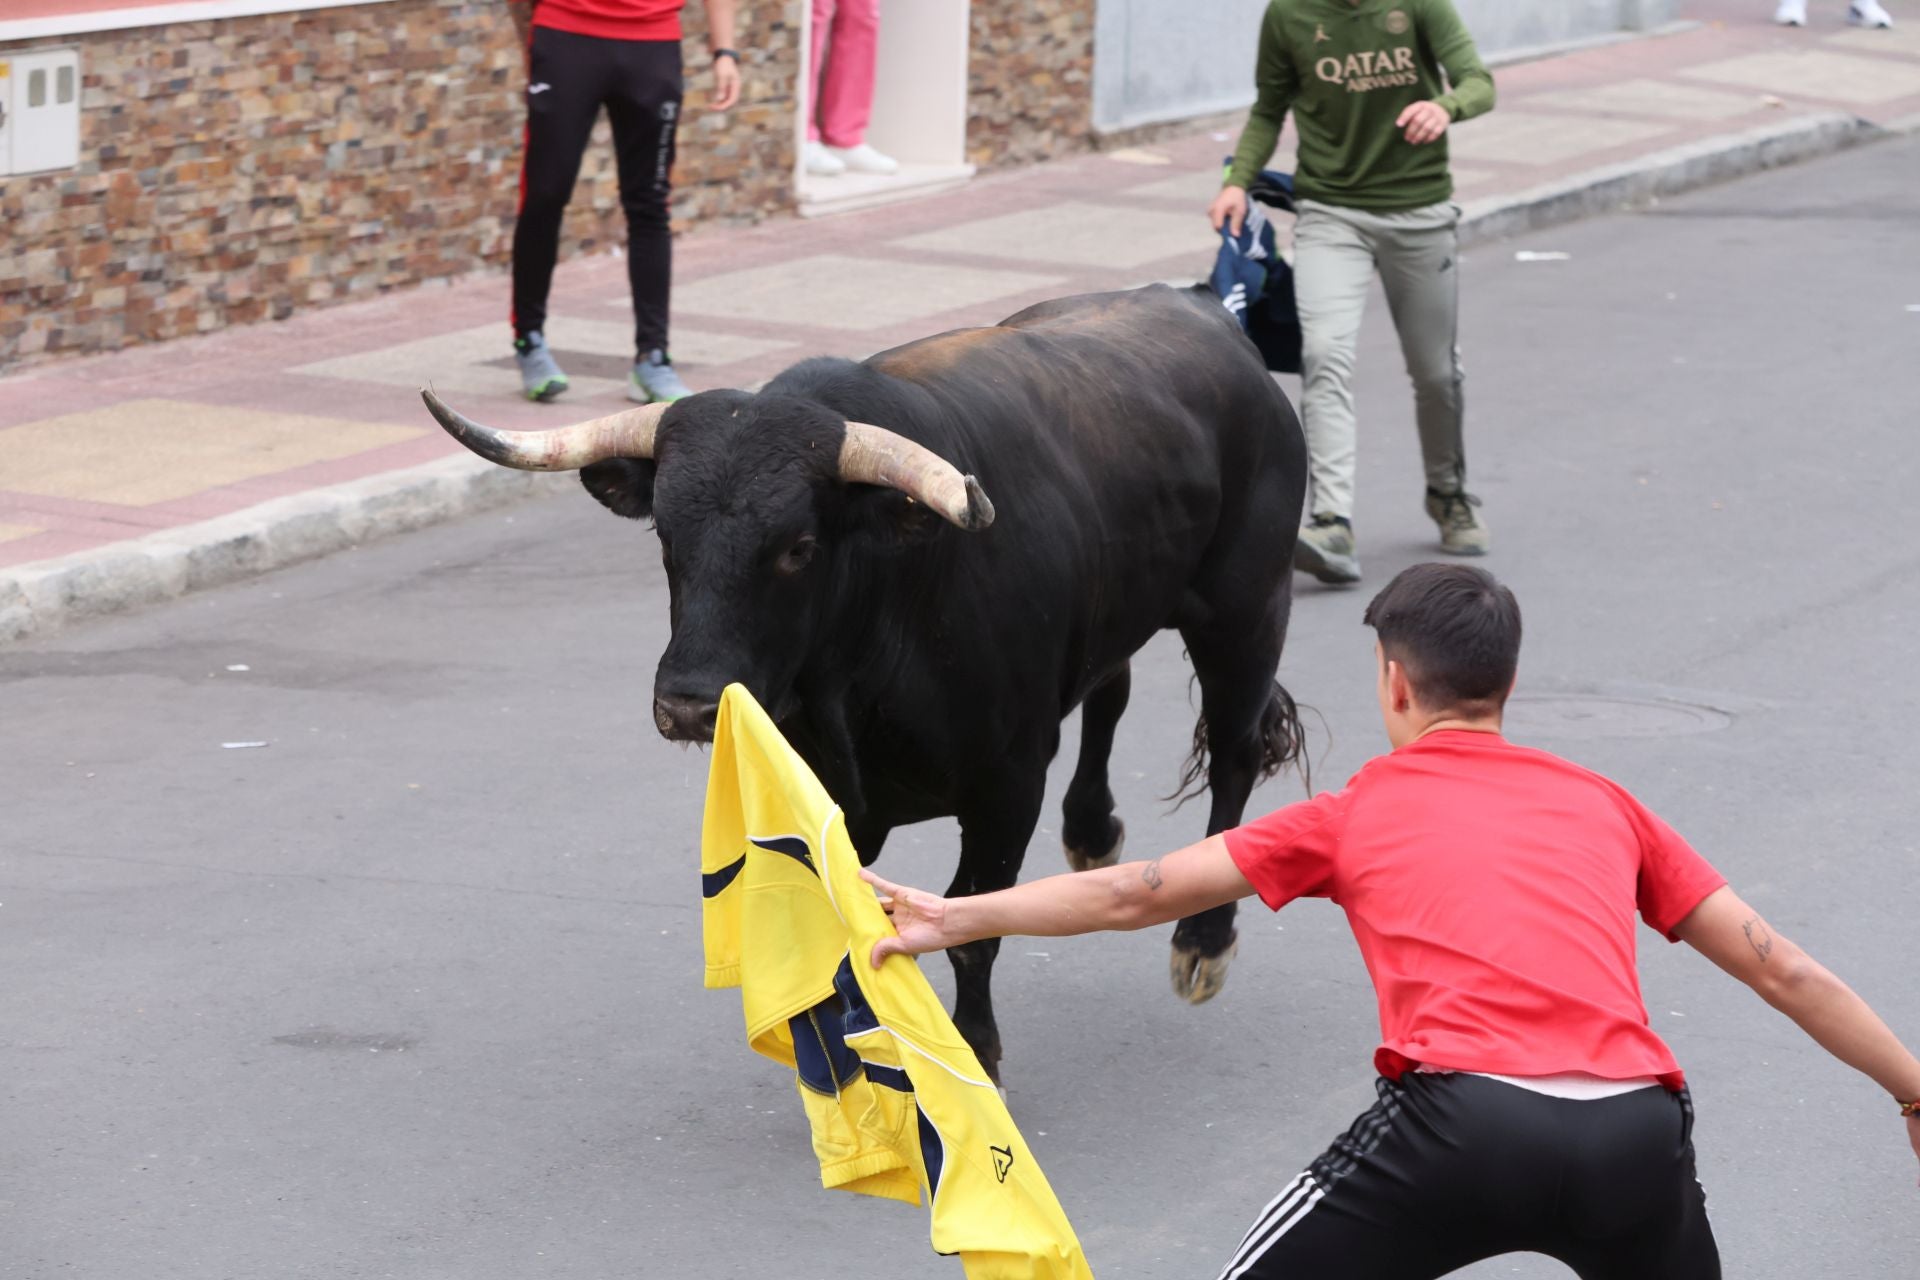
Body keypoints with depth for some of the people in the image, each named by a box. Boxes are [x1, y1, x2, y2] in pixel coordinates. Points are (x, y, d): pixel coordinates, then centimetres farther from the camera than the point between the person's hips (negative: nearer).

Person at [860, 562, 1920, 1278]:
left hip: (1464, 1127, -3)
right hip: (1635, 1134, 3)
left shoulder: (1356, 816, 20)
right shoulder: (1603, 807, 26)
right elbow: (1782, 971, 23)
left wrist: (956, 917, 33)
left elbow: (1134, 894, 23)